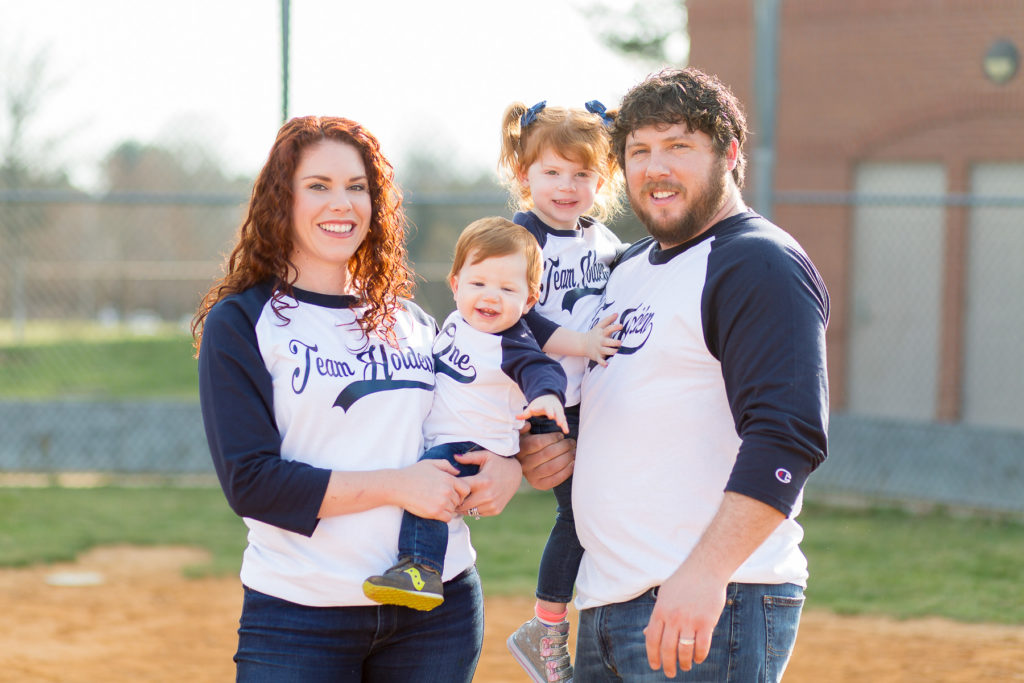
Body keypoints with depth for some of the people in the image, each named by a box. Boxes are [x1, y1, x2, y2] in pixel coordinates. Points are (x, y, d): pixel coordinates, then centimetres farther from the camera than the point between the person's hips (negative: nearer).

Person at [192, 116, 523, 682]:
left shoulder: (413, 324, 13)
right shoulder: (239, 323, -1)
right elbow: (250, 481, -11)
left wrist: (508, 465, -1)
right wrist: (396, 487, -16)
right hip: (298, 612, -4)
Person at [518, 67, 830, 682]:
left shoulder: (761, 266, -10)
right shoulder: (630, 268, 18)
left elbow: (788, 436, -22)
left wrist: (704, 575, -30)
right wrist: (572, 451, 8)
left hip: (716, 607, -9)